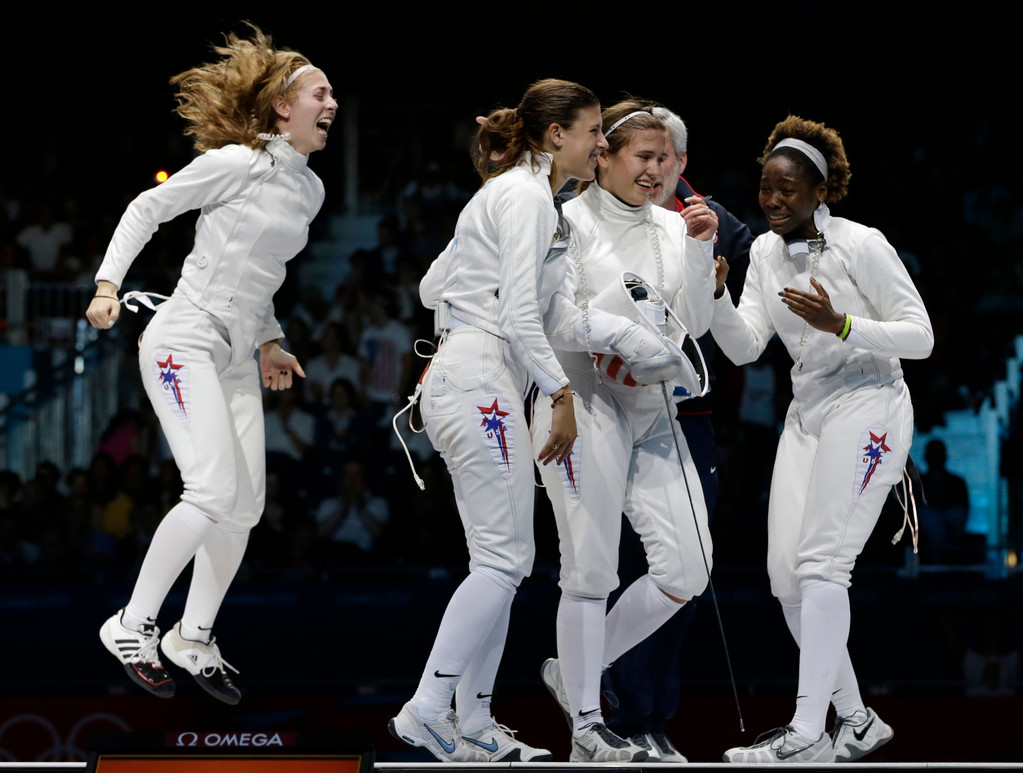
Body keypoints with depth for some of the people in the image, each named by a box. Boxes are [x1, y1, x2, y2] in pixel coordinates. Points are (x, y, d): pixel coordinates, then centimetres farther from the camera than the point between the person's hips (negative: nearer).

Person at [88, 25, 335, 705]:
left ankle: (194, 637, 17)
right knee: (215, 491, -20)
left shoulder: (310, 190, 13)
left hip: (237, 357, 8)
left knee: (246, 505, 3)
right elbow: (147, 209, -3)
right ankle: (134, 624, -8)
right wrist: (109, 284, -11)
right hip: (185, 340, -8)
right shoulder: (236, 164, -10)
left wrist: (269, 343, 20)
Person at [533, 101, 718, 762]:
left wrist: (701, 247, -8)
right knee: (592, 572, -5)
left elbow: (693, 324, 2)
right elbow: (548, 324, -12)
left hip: (651, 408, 6)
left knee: (686, 571, 0)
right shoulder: (572, 223, -8)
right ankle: (587, 726, 5)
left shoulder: (671, 228, 9)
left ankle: (575, 672, 16)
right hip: (581, 404, -6)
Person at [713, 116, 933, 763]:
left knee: (821, 563, -19)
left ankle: (807, 736, -24)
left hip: (868, 408, -7)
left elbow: (920, 337, -11)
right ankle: (857, 721, 12)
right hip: (807, 413, 7)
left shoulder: (862, 245, -11)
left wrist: (839, 325, -24)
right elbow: (744, 347, 3)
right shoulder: (767, 252, 8)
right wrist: (717, 294, -14)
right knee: (787, 576, 0)